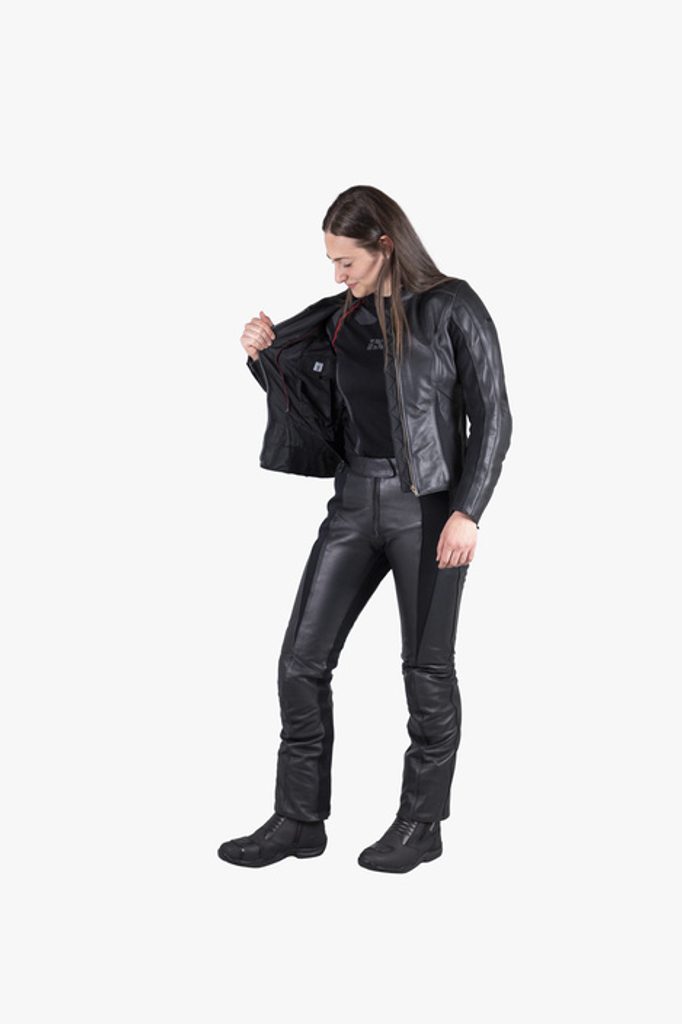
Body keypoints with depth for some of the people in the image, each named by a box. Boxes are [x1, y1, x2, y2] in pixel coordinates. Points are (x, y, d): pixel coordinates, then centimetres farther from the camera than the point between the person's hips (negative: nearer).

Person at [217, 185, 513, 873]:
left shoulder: (452, 308, -6)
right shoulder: (340, 316, 10)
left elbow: (492, 418, -7)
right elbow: (315, 415, 16)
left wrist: (467, 511, -16)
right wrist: (265, 358, 2)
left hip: (428, 504, -6)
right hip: (354, 500, 6)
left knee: (427, 667, 5)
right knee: (301, 661, 3)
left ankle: (422, 823, 20)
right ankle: (299, 821, 15)